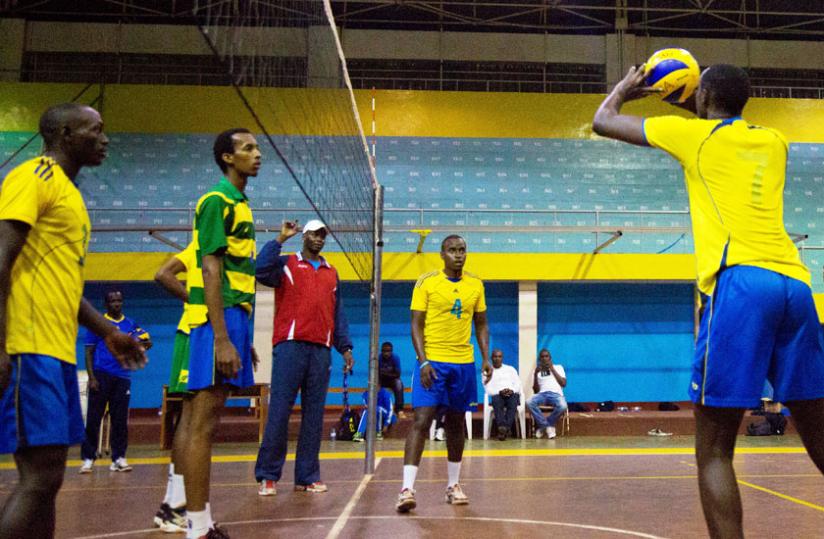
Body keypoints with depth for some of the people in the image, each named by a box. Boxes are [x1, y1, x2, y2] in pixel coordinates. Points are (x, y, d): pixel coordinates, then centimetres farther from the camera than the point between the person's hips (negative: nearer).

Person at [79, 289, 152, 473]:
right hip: (101, 375, -2)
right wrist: (91, 377, -8)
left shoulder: (131, 325, 13)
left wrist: (144, 344, -9)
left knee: (120, 420, 4)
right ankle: (88, 458, 4)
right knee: (93, 419, -2)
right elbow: (89, 352, 3)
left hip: (122, 377, 2)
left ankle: (119, 458, 10)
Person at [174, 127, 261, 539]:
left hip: (234, 318, 9)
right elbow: (210, 271, -16)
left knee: (202, 420, 10)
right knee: (202, 422, -7)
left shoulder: (239, 204, 20)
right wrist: (221, 338, -22)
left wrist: (242, 335, 21)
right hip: (218, 321, -9)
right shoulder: (217, 200, -8)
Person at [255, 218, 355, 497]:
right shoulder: (286, 263, 10)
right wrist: (280, 239, -6)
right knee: (279, 411, -6)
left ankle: (307, 476, 10)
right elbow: (261, 271, -11)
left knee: (314, 414, 4)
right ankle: (268, 476, 2)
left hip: (321, 349, 4)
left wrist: (345, 346, 12)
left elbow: (338, 313, 21)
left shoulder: (331, 273, 22)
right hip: (290, 345, -4)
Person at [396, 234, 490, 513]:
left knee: (456, 423, 12)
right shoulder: (426, 282, -5)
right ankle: (407, 488, -11)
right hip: (432, 361, -4)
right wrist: (423, 361, -16)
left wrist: (485, 358, 3)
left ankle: (453, 485, 24)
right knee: (421, 420, -12)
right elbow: (416, 324, -6)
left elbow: (481, 325, 14)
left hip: (464, 363, 4)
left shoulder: (476, 284, 7)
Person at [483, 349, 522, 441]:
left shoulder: (511, 369, 23)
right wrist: (500, 392, -15)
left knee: (513, 401, -35)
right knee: (496, 400, -37)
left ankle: (505, 427, -44)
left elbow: (518, 385, 12)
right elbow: (488, 390, 3)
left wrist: (512, 391, -11)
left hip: (512, 394, 1)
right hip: (497, 395, -1)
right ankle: (502, 426, -50)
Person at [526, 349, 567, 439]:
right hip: (542, 394, 1)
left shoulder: (558, 367, 20)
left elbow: (564, 384, 4)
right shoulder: (537, 371, 20)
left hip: (556, 394, -1)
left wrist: (552, 369, 2)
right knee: (529, 402, -35)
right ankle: (548, 426, -20)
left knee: (562, 406, -38)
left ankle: (543, 425, -14)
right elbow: (536, 390, 9)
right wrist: (535, 374, -3)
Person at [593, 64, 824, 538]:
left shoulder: (693, 134, 10)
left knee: (714, 450, -1)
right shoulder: (773, 141, 23)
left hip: (741, 282, -6)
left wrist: (626, 88, 40)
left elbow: (603, 121, 21)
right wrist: (698, 111, 50)